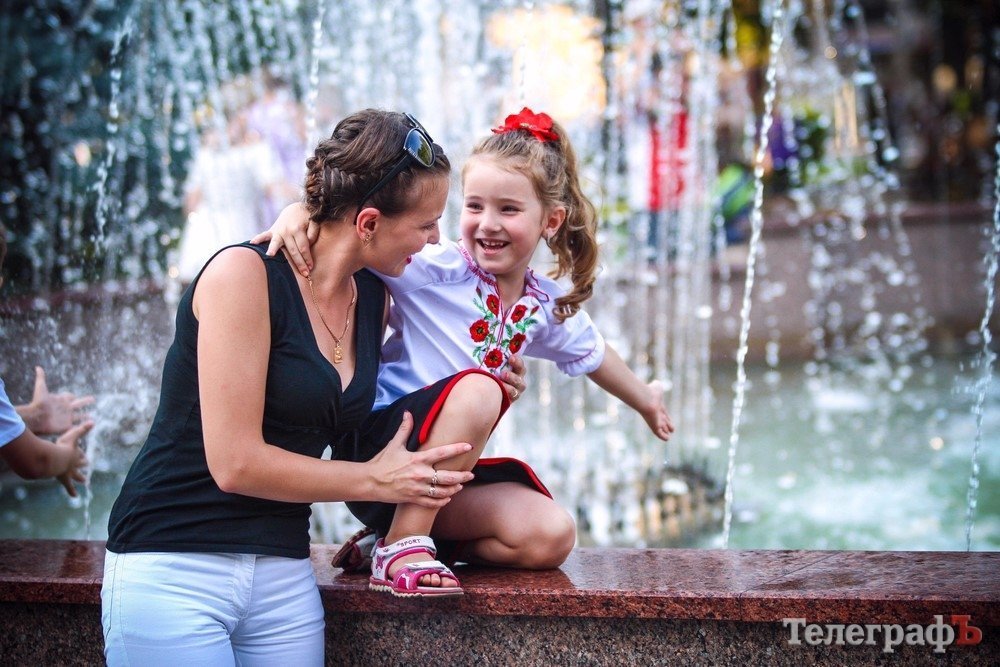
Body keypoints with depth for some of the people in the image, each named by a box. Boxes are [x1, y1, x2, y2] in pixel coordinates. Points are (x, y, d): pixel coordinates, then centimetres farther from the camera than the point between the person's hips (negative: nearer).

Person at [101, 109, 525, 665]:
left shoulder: (373, 296, 7)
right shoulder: (244, 273, -13)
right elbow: (235, 463, -16)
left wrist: (484, 392, 9)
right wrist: (375, 481, -7)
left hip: (284, 572, 6)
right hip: (175, 570, -6)